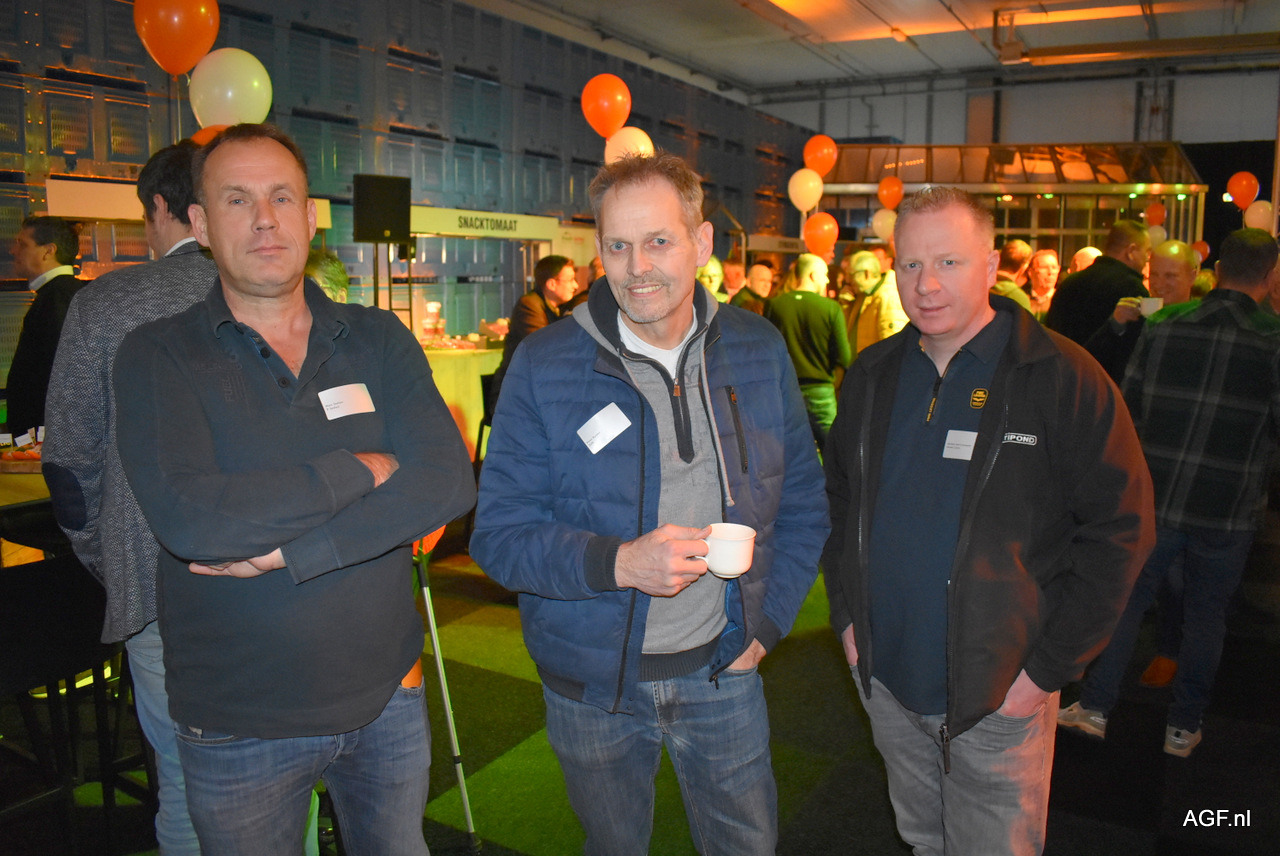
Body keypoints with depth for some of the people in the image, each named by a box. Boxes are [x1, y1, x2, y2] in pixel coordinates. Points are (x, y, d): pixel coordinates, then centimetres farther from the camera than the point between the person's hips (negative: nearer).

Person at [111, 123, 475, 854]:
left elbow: (448, 483, -14)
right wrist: (359, 471, -19)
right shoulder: (158, 357, -8)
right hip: (236, 725, -2)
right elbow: (188, 517, -24)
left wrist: (291, 551, -21)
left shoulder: (379, 341, -1)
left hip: (387, 694, 3)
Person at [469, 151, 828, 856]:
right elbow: (499, 534, -14)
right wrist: (620, 562, -29)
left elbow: (802, 504, 5)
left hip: (720, 670, 2)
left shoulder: (758, 351, -3)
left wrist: (767, 622, -2)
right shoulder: (544, 365, -13)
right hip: (592, 680, -1)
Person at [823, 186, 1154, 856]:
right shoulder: (872, 375, 2)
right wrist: (846, 614, 6)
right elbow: (836, 495, 13)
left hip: (999, 697, -4)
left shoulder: (1064, 378, -13)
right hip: (885, 678, 4)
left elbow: (1119, 530, -12)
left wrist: (1048, 668, -13)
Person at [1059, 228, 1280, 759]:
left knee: (1128, 600, 14)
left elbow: (1127, 408, 4)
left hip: (1154, 501, 1)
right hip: (1227, 512, -1)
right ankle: (1183, 728, 26)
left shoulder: (1162, 328, -3)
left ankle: (1094, 707, 19)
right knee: (1205, 617, 14)